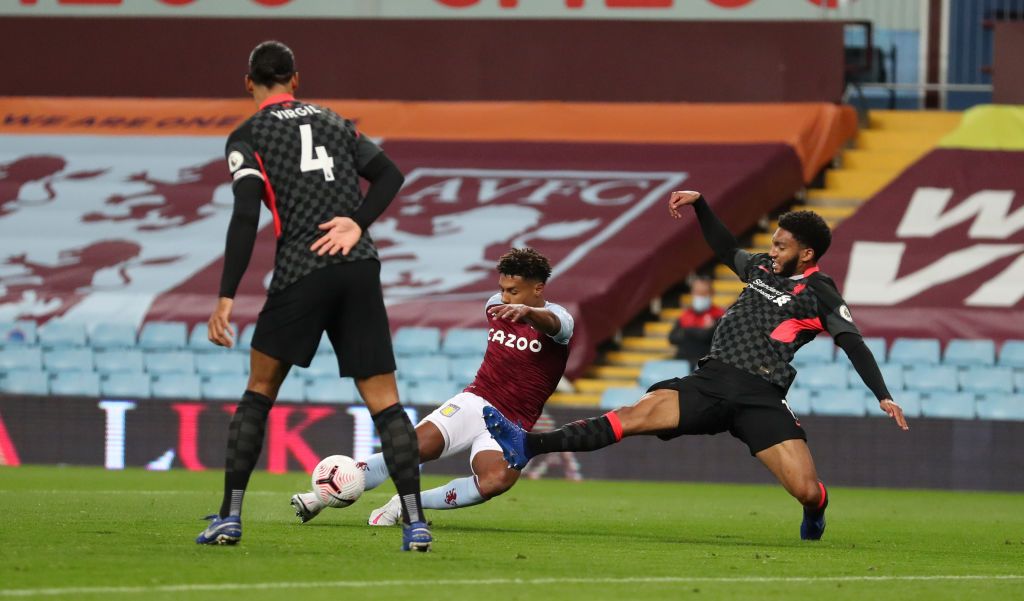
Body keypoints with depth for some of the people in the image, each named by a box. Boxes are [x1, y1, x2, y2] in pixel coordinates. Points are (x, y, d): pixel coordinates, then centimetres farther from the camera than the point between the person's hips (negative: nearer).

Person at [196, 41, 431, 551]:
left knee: (258, 394, 12)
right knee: (384, 400, 2)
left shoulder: (248, 137, 4)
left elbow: (246, 217, -8)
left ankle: (229, 517, 8)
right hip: (360, 269, 3)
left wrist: (226, 298, -10)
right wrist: (358, 223, -1)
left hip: (300, 274, -3)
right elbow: (390, 175, 10)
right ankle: (415, 522, -8)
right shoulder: (333, 122, 19)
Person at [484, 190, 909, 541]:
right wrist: (700, 204, 31)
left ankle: (815, 512, 25)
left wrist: (883, 396, -15)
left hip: (760, 398, -4)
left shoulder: (819, 294, 1)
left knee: (807, 491, -16)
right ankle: (527, 447, -28)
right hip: (711, 380, 4)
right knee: (636, 415, -17)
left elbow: (853, 344, -5)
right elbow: (725, 249, 37)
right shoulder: (762, 268, 18)